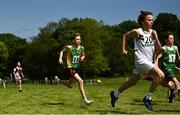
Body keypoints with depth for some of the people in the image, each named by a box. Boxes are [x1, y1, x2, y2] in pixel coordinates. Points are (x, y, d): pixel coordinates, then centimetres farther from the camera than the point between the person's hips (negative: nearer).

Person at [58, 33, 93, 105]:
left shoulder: (81, 48, 1)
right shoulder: (69, 47, -12)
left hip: (76, 68, 7)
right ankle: (85, 100, -20)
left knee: (70, 84, 19)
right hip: (70, 67, -7)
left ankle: (59, 81, 48)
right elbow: (62, 51, 7)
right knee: (80, 81, -22)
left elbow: (83, 55, 20)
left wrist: (82, 58, -3)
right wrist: (60, 58, -8)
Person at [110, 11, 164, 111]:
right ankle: (148, 98, -11)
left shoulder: (153, 32, 5)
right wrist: (123, 49, 4)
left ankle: (115, 94, 37)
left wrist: (155, 37, -9)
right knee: (161, 75, -22)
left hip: (149, 61, 7)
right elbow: (125, 36, 9)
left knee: (133, 82, 18)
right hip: (141, 60, -7)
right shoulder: (137, 32, -8)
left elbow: (159, 49, 3)